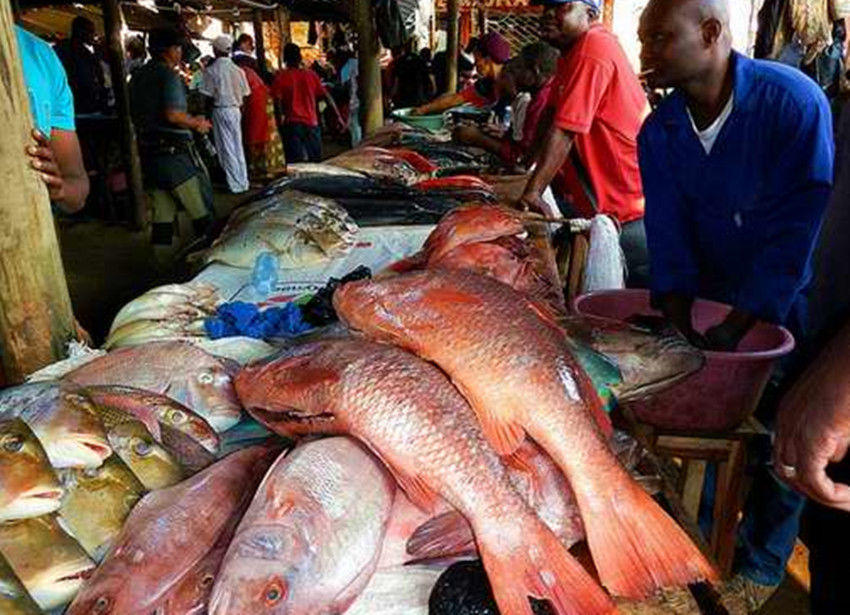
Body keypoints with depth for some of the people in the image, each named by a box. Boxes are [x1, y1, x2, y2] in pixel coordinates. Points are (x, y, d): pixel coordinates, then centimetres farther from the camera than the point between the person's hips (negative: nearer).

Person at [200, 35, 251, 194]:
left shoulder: (211, 70, -11)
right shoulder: (237, 70, 0)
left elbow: (207, 94, -9)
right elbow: (245, 93, 2)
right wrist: (237, 103, 14)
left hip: (220, 110, -4)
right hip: (235, 109, 4)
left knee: (227, 148, 2)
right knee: (238, 147, 12)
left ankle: (236, 184, 4)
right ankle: (243, 182, 17)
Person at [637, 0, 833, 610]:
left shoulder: (793, 100, -23)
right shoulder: (659, 132, -9)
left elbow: (798, 227, -25)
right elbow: (668, 235, -10)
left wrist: (733, 329, -26)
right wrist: (680, 331, -20)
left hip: (789, 299, -3)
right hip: (711, 290, 4)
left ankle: (762, 565, 25)